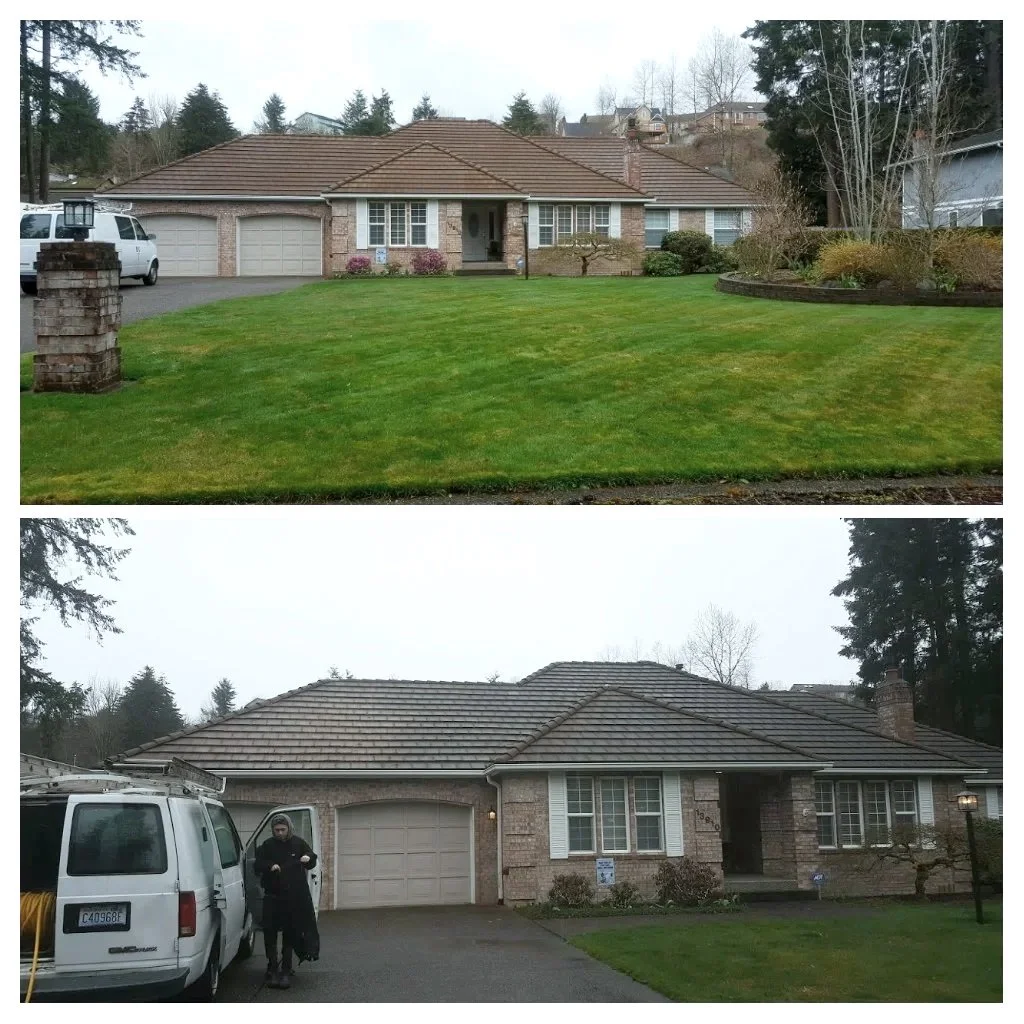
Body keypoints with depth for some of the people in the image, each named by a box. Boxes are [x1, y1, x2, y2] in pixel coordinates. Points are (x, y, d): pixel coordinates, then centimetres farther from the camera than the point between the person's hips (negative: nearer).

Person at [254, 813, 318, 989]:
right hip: (273, 896, -1)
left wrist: (308, 858, -12)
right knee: (270, 934, -5)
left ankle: (285, 971, 13)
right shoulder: (267, 845, 1)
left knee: (290, 934, 6)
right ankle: (272, 969, 4)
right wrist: (270, 866, -21)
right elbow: (257, 865, -1)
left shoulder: (298, 843, 4)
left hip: (295, 897, 1)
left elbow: (312, 863, 12)